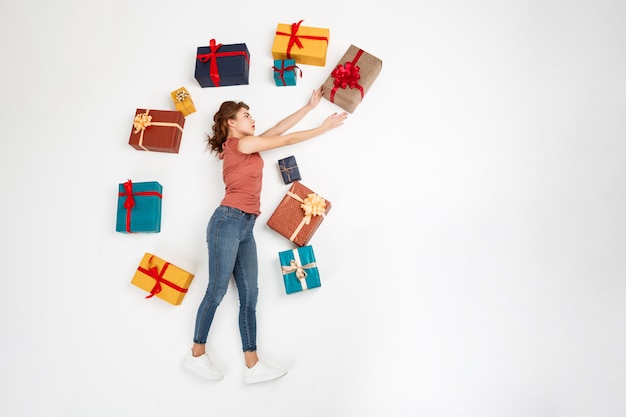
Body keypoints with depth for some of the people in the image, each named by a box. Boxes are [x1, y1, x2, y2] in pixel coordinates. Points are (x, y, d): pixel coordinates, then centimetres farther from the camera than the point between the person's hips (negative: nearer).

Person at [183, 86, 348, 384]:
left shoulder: (248, 145, 21)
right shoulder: (241, 143, -2)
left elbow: (280, 128, 23)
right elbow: (286, 139, 2)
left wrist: (310, 106, 25)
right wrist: (324, 127, 9)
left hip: (245, 227, 9)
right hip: (229, 221, -9)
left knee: (249, 296, 3)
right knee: (217, 290, -4)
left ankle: (252, 365, 4)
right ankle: (197, 354, 10)